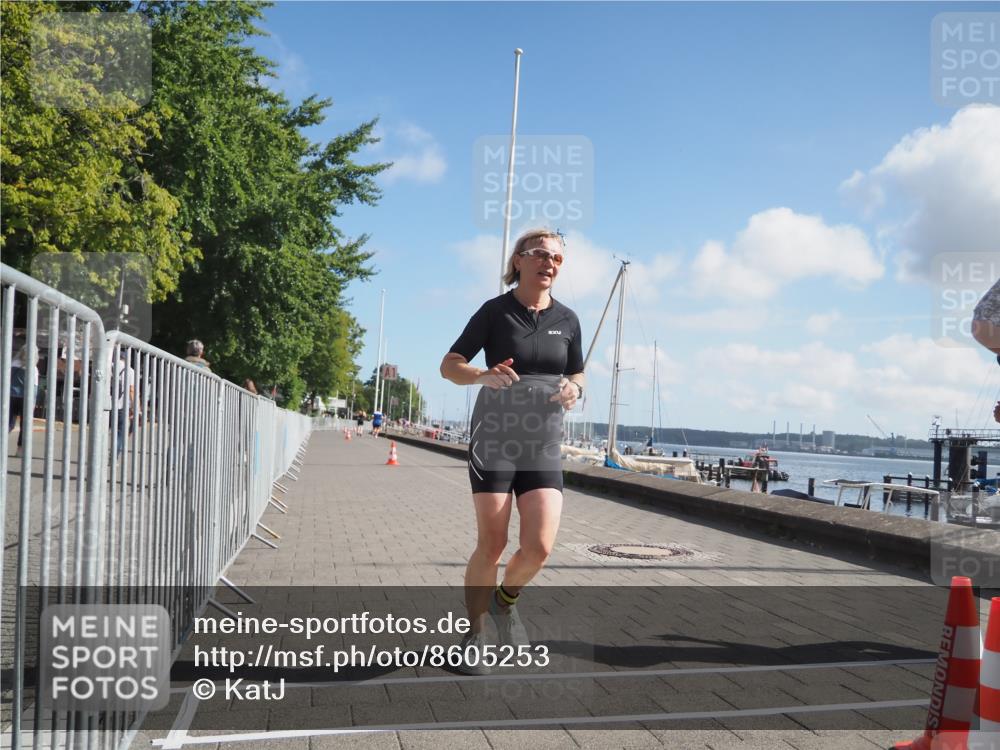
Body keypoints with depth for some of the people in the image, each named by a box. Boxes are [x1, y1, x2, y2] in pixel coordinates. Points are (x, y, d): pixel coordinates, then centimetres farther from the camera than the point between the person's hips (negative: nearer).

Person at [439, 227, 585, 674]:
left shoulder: (567, 319, 8)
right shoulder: (495, 311, -2)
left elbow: (577, 374, 20)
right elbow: (449, 365, 1)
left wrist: (574, 388, -5)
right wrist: (483, 376, -20)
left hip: (543, 444, 3)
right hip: (494, 439, -3)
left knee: (539, 547, -8)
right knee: (491, 546, -3)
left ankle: (505, 600, 24)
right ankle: (474, 635, 18)